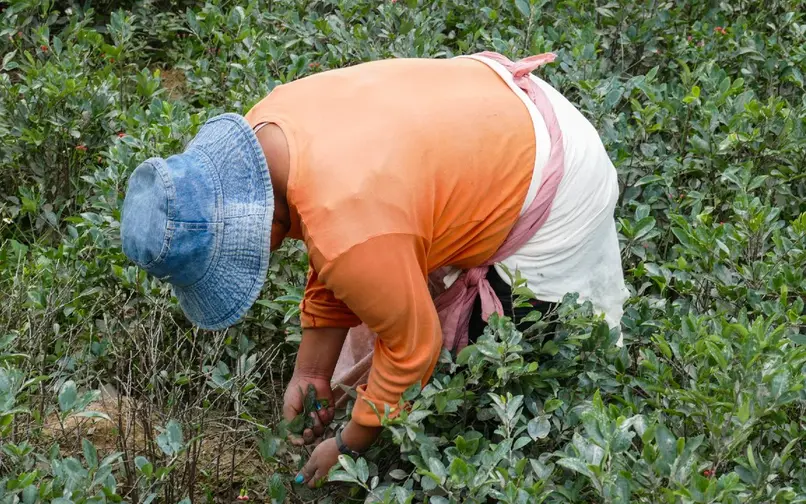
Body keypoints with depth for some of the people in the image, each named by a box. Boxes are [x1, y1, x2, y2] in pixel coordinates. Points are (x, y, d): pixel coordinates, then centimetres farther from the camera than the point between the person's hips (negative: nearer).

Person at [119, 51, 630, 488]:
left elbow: (414, 347, -23)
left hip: (551, 178, -8)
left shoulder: (352, 229, -39)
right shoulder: (262, 132, -13)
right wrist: (311, 374, 7)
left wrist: (349, 447, -8)